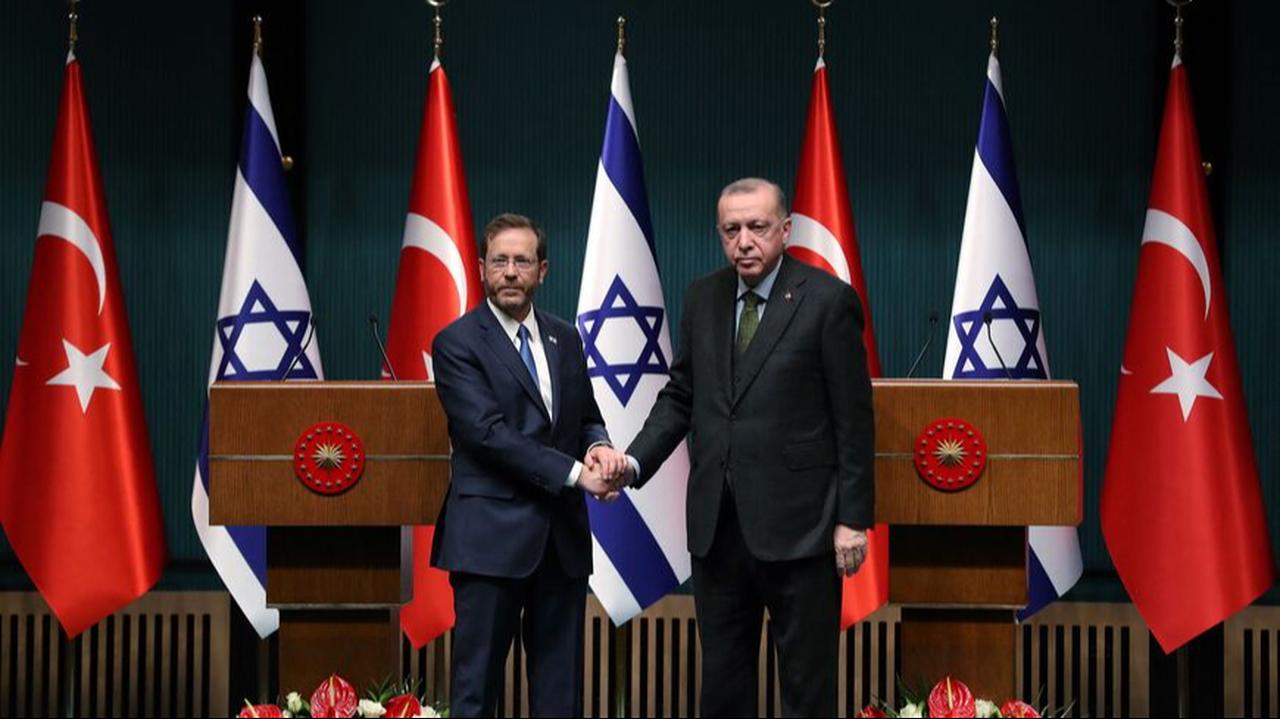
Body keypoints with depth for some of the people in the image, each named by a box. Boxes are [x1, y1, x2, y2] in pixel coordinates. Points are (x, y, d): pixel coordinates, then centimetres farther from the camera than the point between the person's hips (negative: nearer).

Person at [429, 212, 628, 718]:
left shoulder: (565, 339, 14)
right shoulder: (456, 344, -5)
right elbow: (488, 433, -14)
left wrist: (598, 446, -5)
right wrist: (575, 473, -17)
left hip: (563, 536, 6)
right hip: (492, 538, -6)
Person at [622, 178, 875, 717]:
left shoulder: (828, 300, -7)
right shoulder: (702, 298, 8)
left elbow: (853, 418, -7)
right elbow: (680, 396, 12)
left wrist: (853, 518, -8)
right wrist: (635, 460, -4)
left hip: (797, 524, -5)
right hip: (716, 523, 5)